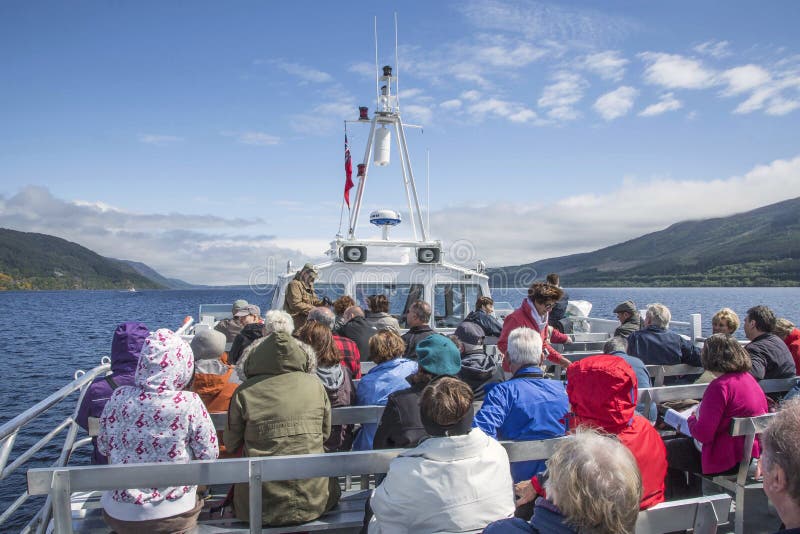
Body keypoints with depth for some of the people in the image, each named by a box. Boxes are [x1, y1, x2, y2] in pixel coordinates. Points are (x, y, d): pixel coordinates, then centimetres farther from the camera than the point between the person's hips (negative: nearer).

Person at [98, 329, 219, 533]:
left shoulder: (119, 397, -11)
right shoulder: (188, 403, -20)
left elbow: (103, 447, 4)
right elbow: (209, 454, -12)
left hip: (120, 515, 3)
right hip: (174, 514, -2)